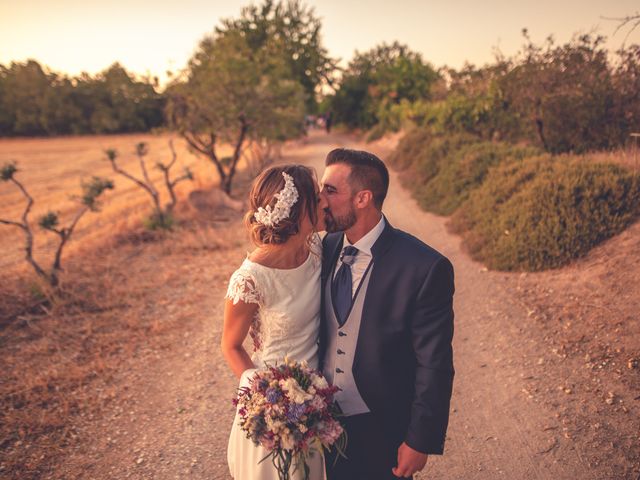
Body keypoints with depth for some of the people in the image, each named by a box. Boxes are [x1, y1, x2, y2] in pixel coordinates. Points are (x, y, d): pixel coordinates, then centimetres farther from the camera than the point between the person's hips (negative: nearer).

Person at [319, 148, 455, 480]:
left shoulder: (425, 268, -24)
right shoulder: (327, 247, -6)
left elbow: (434, 365, -17)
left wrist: (421, 441, -12)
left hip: (381, 429, -5)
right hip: (326, 418, 5)